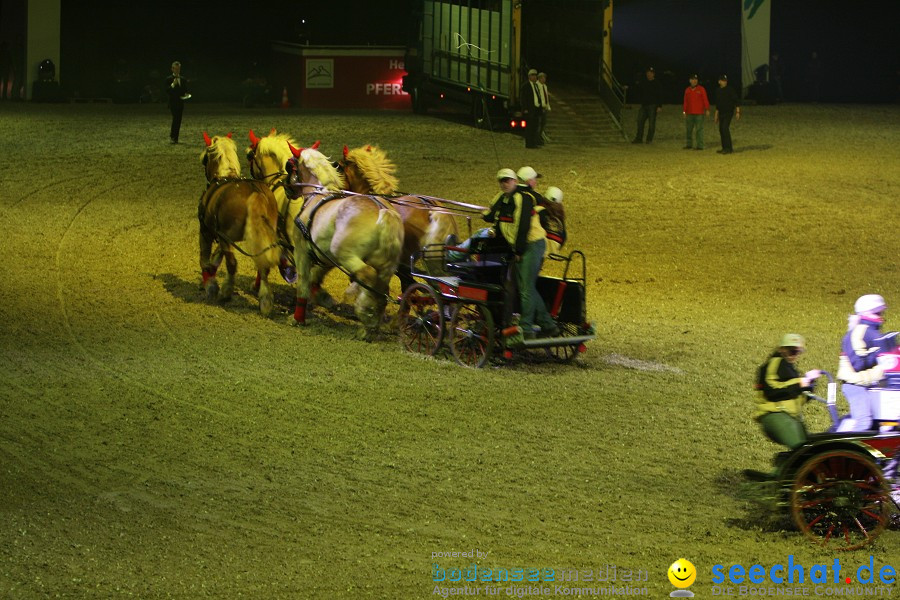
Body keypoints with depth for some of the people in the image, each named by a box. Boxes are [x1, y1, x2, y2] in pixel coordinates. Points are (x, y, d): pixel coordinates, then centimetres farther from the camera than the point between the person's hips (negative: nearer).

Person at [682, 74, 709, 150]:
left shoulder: (701, 89, -1)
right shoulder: (687, 90, 11)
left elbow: (705, 100, -3)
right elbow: (685, 101, 14)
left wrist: (707, 110, -9)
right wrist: (685, 111, 12)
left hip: (699, 113, -4)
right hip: (689, 113, 4)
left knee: (699, 129, -5)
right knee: (688, 129, 5)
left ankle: (700, 146, -3)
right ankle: (688, 144, 15)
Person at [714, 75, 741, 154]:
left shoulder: (730, 90, -8)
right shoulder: (718, 91, 13)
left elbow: (737, 101, -8)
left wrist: (737, 112, -15)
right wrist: (716, 115, 23)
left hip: (729, 112, -7)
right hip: (721, 113, 7)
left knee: (725, 128, -17)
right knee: (721, 130, 6)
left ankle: (729, 148, -18)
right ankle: (724, 148, 12)